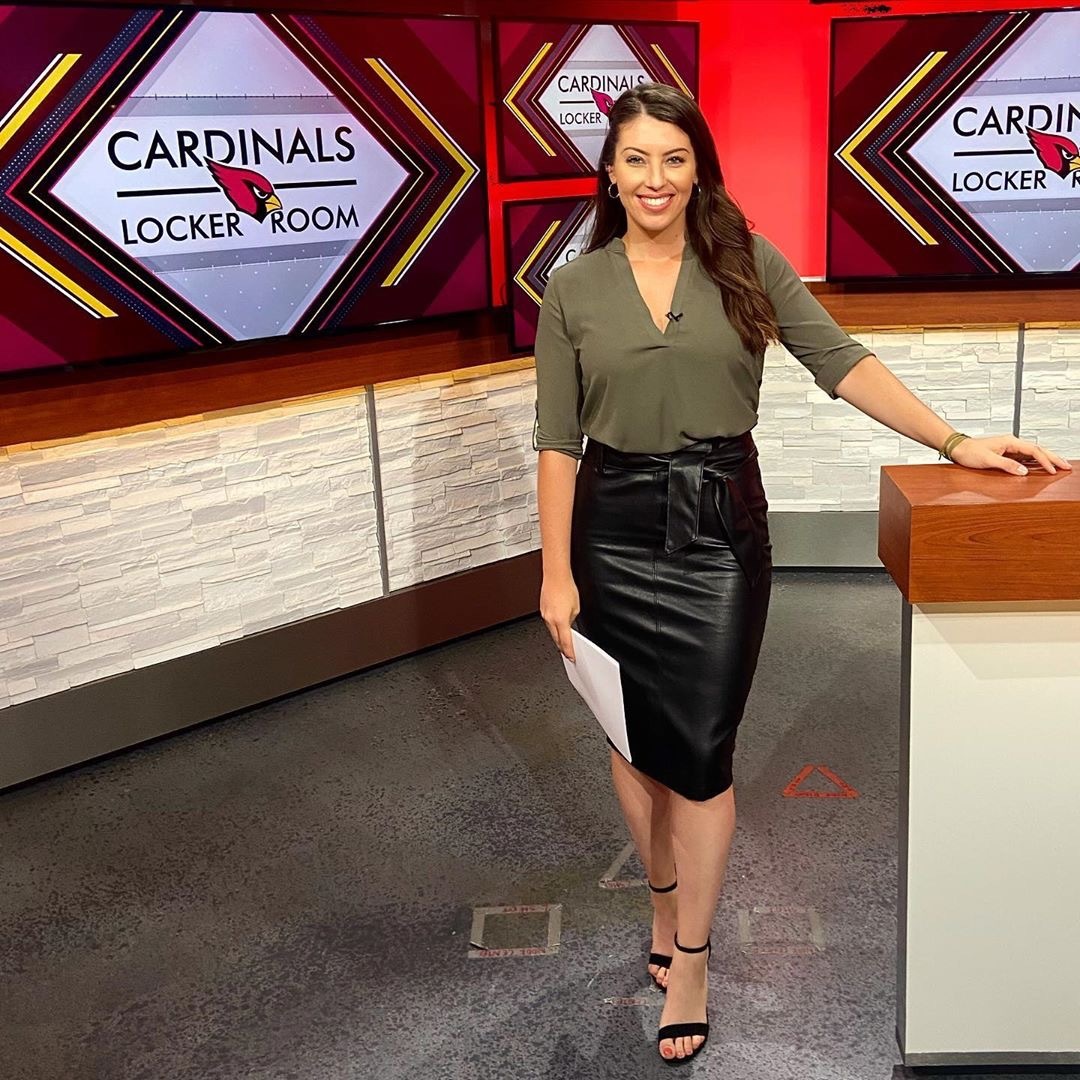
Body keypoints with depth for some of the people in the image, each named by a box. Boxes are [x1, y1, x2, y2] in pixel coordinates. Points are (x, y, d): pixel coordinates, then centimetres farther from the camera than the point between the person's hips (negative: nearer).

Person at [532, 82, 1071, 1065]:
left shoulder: (747, 264, 0)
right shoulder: (573, 291, 1)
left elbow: (841, 361, -5)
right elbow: (557, 441, -1)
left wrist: (954, 443, -14)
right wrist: (556, 574, -4)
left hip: (723, 526, -1)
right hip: (615, 531, 2)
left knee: (702, 751, 0)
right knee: (633, 739, 13)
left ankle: (690, 956, 18)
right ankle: (667, 902, 37)